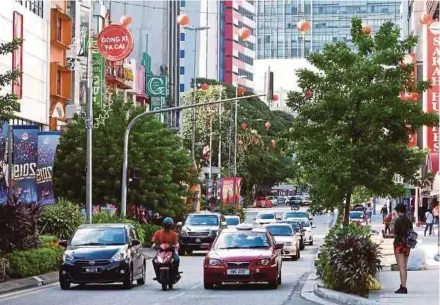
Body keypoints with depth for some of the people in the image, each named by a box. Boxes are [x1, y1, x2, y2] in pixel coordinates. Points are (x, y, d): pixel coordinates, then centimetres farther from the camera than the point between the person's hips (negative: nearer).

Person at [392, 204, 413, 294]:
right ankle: (403, 286, 19)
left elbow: (395, 234, -12)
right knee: (404, 267, 14)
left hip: (399, 244, -7)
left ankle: (403, 287, -13)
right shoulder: (409, 221, 8)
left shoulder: (399, 220, -13)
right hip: (407, 245, 7)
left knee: (401, 267, -8)